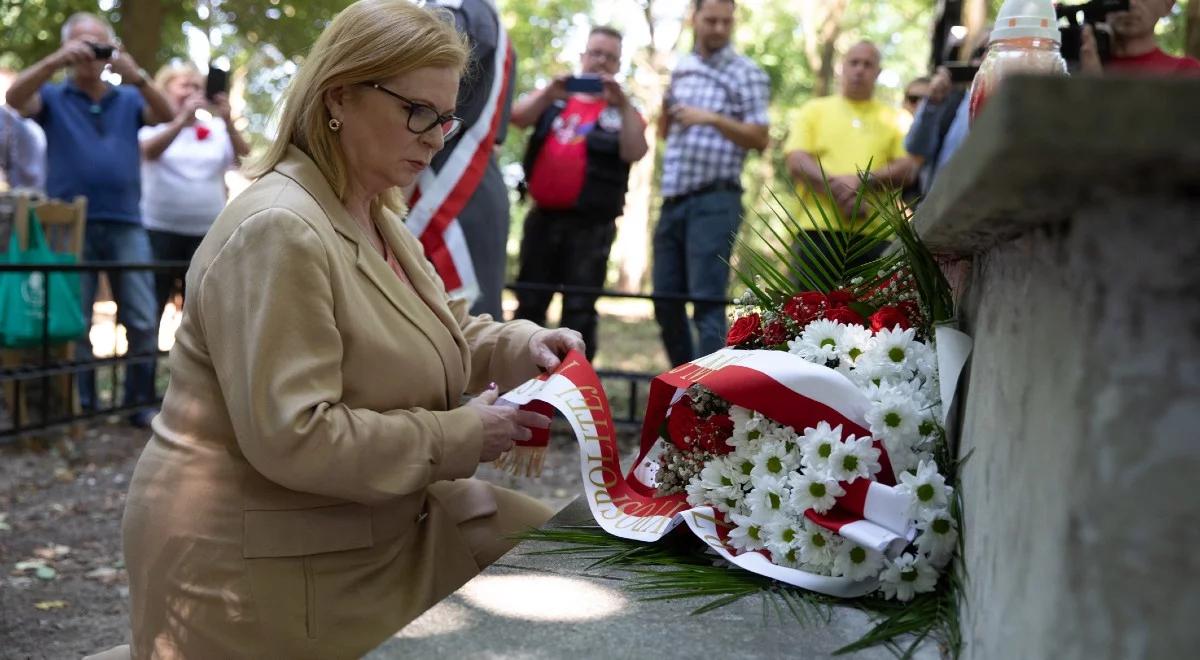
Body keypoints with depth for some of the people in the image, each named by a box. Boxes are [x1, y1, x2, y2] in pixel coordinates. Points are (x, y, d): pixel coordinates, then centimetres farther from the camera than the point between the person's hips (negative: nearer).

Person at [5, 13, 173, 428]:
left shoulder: (129, 99, 13)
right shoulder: (53, 97, 8)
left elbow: (166, 116, -5)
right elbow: (15, 98, -12)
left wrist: (138, 77, -24)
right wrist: (56, 61, -27)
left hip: (125, 225, 1)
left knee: (143, 322, 0)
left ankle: (141, 403, 8)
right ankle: (80, 407, 9)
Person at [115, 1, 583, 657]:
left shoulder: (376, 217, 9)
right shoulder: (277, 232, -23)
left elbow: (434, 335, 19)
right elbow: (294, 439, -28)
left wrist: (519, 346, 0)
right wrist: (460, 436, -21)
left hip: (369, 519, 9)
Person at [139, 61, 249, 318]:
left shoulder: (215, 129, 9)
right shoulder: (154, 125, 4)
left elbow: (243, 158, -5)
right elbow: (148, 152, -17)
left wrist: (228, 122, -20)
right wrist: (182, 120, -30)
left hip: (208, 231, 2)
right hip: (160, 229, -2)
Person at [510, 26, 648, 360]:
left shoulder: (621, 112, 5)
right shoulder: (554, 100, 13)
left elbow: (635, 152, -12)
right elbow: (518, 117, -4)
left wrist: (622, 104, -23)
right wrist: (550, 92, -20)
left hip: (591, 226, -3)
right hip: (543, 218, 3)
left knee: (579, 310, -2)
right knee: (529, 305, 10)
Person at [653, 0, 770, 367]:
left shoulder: (747, 74, -2)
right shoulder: (681, 70, 16)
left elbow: (759, 139, -7)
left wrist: (712, 118, -18)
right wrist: (667, 110, 3)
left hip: (714, 202, -6)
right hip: (673, 201, 7)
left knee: (707, 303, -11)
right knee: (666, 303, 9)